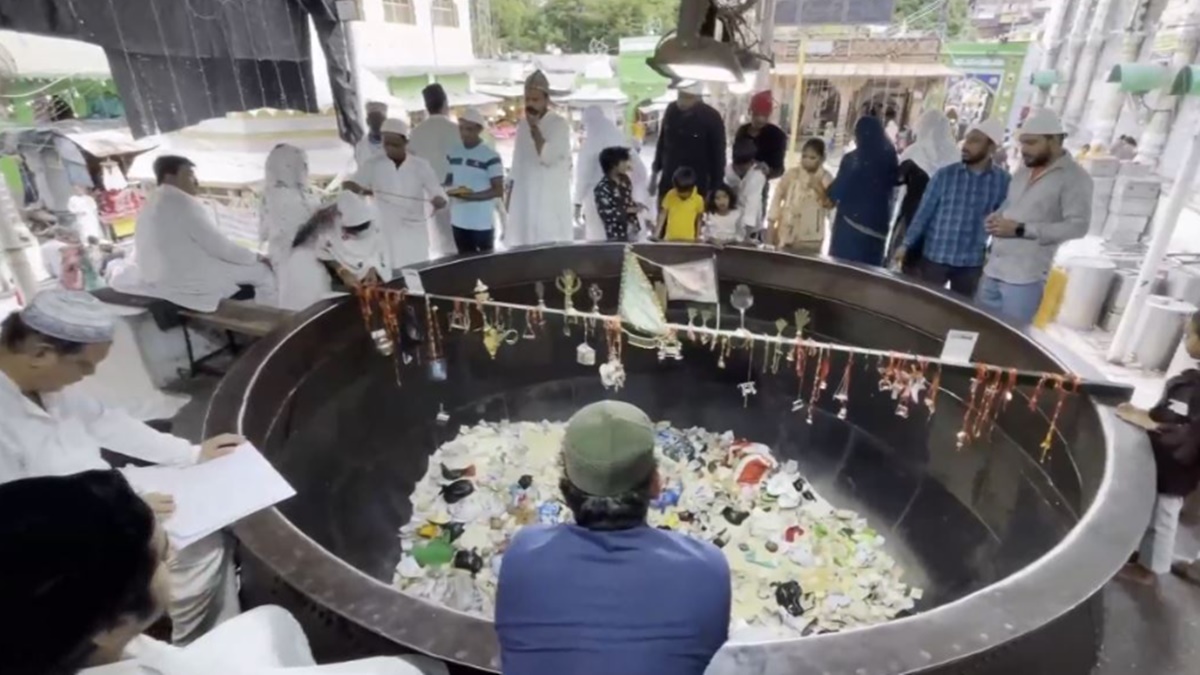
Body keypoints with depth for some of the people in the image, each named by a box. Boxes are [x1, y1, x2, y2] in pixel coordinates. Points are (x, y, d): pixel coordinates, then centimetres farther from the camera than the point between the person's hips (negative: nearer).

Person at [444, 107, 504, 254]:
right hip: (458, 220, 6)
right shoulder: (452, 152, 8)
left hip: (482, 222, -5)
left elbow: (498, 190, -11)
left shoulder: (491, 156, -11)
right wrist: (449, 190, -6)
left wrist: (473, 196, -23)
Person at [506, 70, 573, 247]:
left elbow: (548, 156, -22)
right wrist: (511, 191, 15)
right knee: (523, 244, 8)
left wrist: (534, 127, -18)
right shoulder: (522, 124, 11)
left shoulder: (559, 124, -8)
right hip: (524, 198, 6)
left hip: (550, 201, -6)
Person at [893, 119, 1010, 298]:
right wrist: (906, 244, -5)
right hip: (935, 257, -1)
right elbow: (924, 211, -2)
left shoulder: (1002, 181, -1)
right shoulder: (945, 174, -3)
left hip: (972, 264, 1)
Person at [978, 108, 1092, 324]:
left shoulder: (1075, 177, -6)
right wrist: (997, 219, 4)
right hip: (992, 271, 7)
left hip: (1026, 278, -7)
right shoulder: (1023, 172, 17)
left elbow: (1077, 226, -14)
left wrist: (1021, 230, -19)